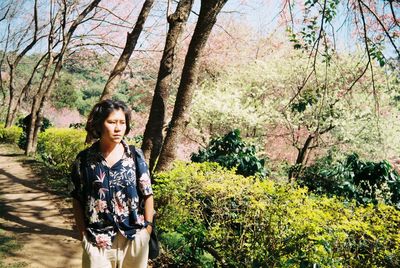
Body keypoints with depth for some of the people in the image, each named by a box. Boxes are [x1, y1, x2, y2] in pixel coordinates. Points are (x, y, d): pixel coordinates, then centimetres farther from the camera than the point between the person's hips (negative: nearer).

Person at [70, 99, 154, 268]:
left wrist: (148, 230, 0)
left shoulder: (136, 156, -4)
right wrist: (83, 234, 2)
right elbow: (78, 200, 4)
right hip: (97, 240, 0)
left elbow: (147, 195, 1)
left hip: (134, 237, 1)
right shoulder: (84, 159, -3)